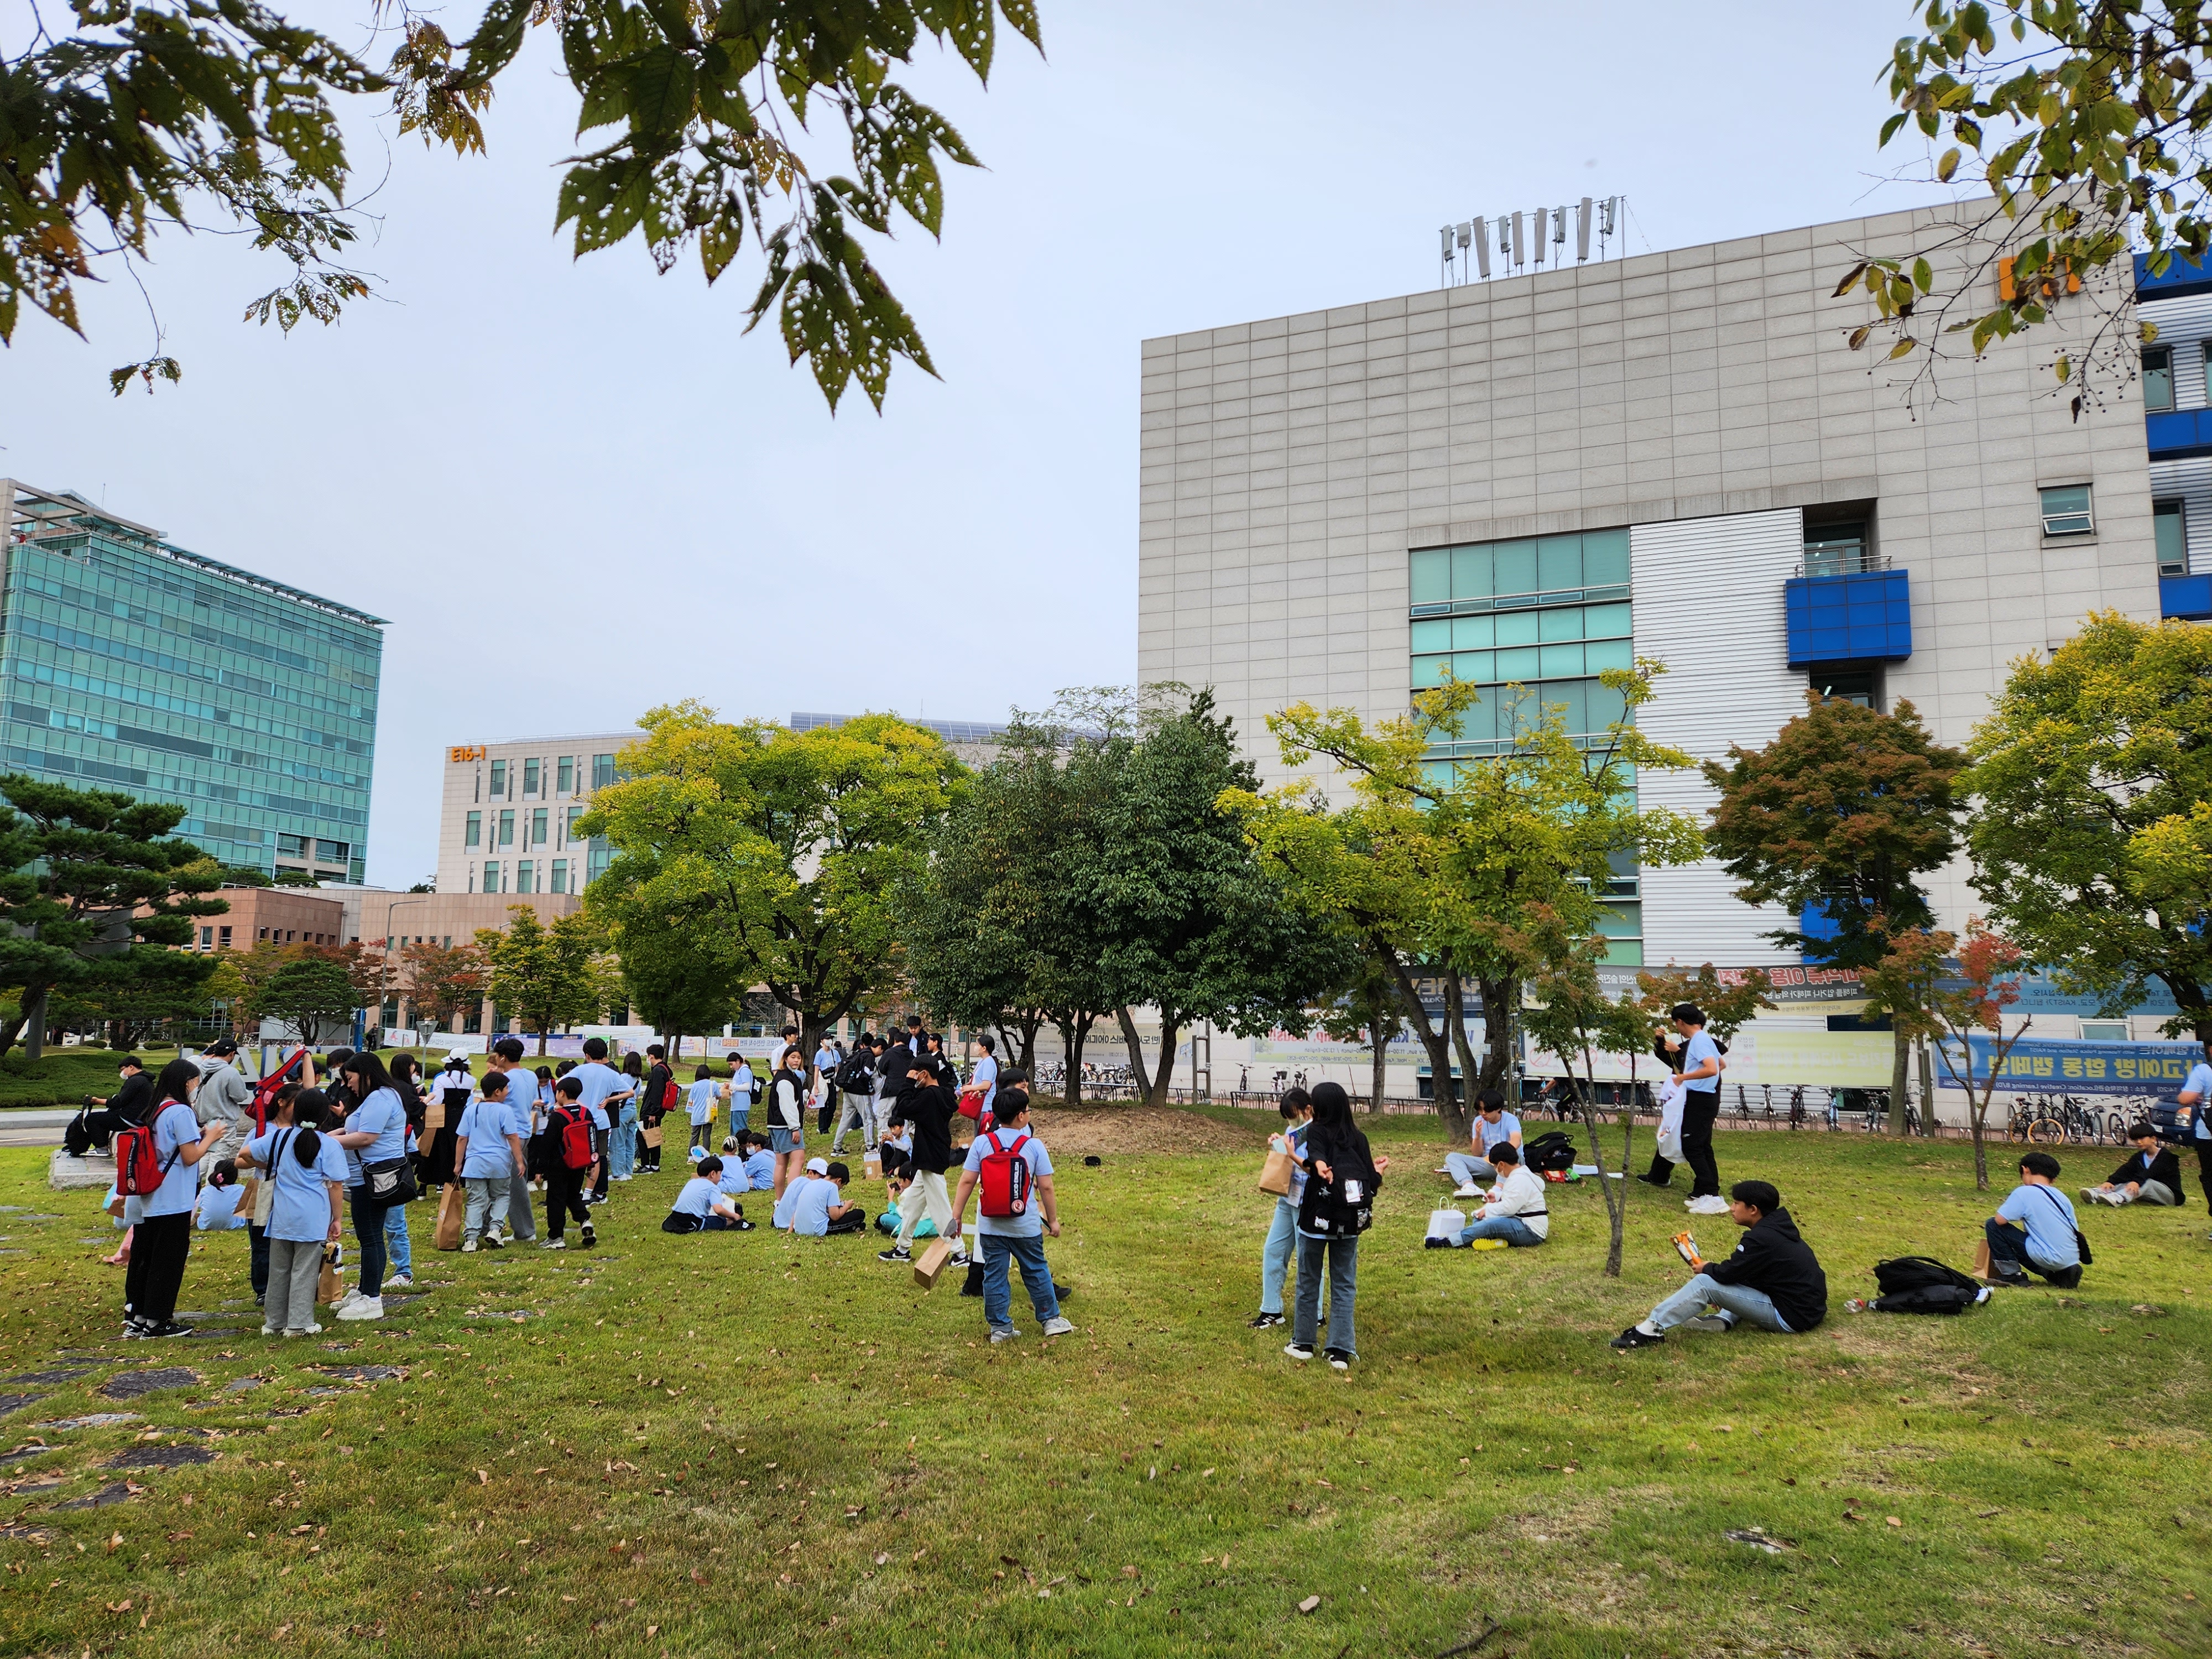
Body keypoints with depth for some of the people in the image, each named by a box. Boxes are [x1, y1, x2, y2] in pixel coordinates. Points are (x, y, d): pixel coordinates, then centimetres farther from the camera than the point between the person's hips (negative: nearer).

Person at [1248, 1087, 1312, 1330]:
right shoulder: (1292, 1130, 8)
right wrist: (1277, 1146, -1)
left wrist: (1292, 1154, -22)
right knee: (1273, 1251, 10)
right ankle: (1271, 1310, 20)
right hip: (1288, 1199, 8)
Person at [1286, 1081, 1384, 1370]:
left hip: (1317, 1217, -3)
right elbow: (1370, 1182, -1)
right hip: (1349, 1224, 3)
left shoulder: (1316, 1132, -4)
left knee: (1309, 1281, 12)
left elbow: (1316, 1155, -29)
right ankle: (1341, 1350, 6)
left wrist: (1320, 1167, -48)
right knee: (1344, 1286, 9)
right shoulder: (1358, 1137, 3)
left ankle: (1303, 1343, 23)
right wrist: (1376, 1171, 19)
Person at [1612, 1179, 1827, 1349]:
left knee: (1705, 1283, -14)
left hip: (1792, 1319, -10)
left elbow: (1728, 1273, -14)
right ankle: (1724, 1319, 4)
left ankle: (1651, 1329, -11)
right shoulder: (1777, 1227, 9)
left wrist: (1706, 1268, 6)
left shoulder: (1760, 1238, -19)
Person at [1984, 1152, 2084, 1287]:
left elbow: (2000, 1220, -13)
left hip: (2050, 1258, -8)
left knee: (1993, 1225, 0)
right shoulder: (2060, 1196, 13)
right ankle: (2061, 1274, 16)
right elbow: (2076, 1231, 15)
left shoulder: (2024, 1192, -8)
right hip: (2072, 1259, 8)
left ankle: (2012, 1275, 0)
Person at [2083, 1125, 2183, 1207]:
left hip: (2169, 1194, -6)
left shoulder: (2166, 1156, -8)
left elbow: (2152, 1172, -29)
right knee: (2125, 1183, -21)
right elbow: (2125, 1170, -9)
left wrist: (2137, 1181, -48)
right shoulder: (2139, 1157, 11)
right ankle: (2096, 1194, -49)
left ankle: (2118, 1198, -62)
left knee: (2146, 1183, -34)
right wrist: (2110, 1181, -29)